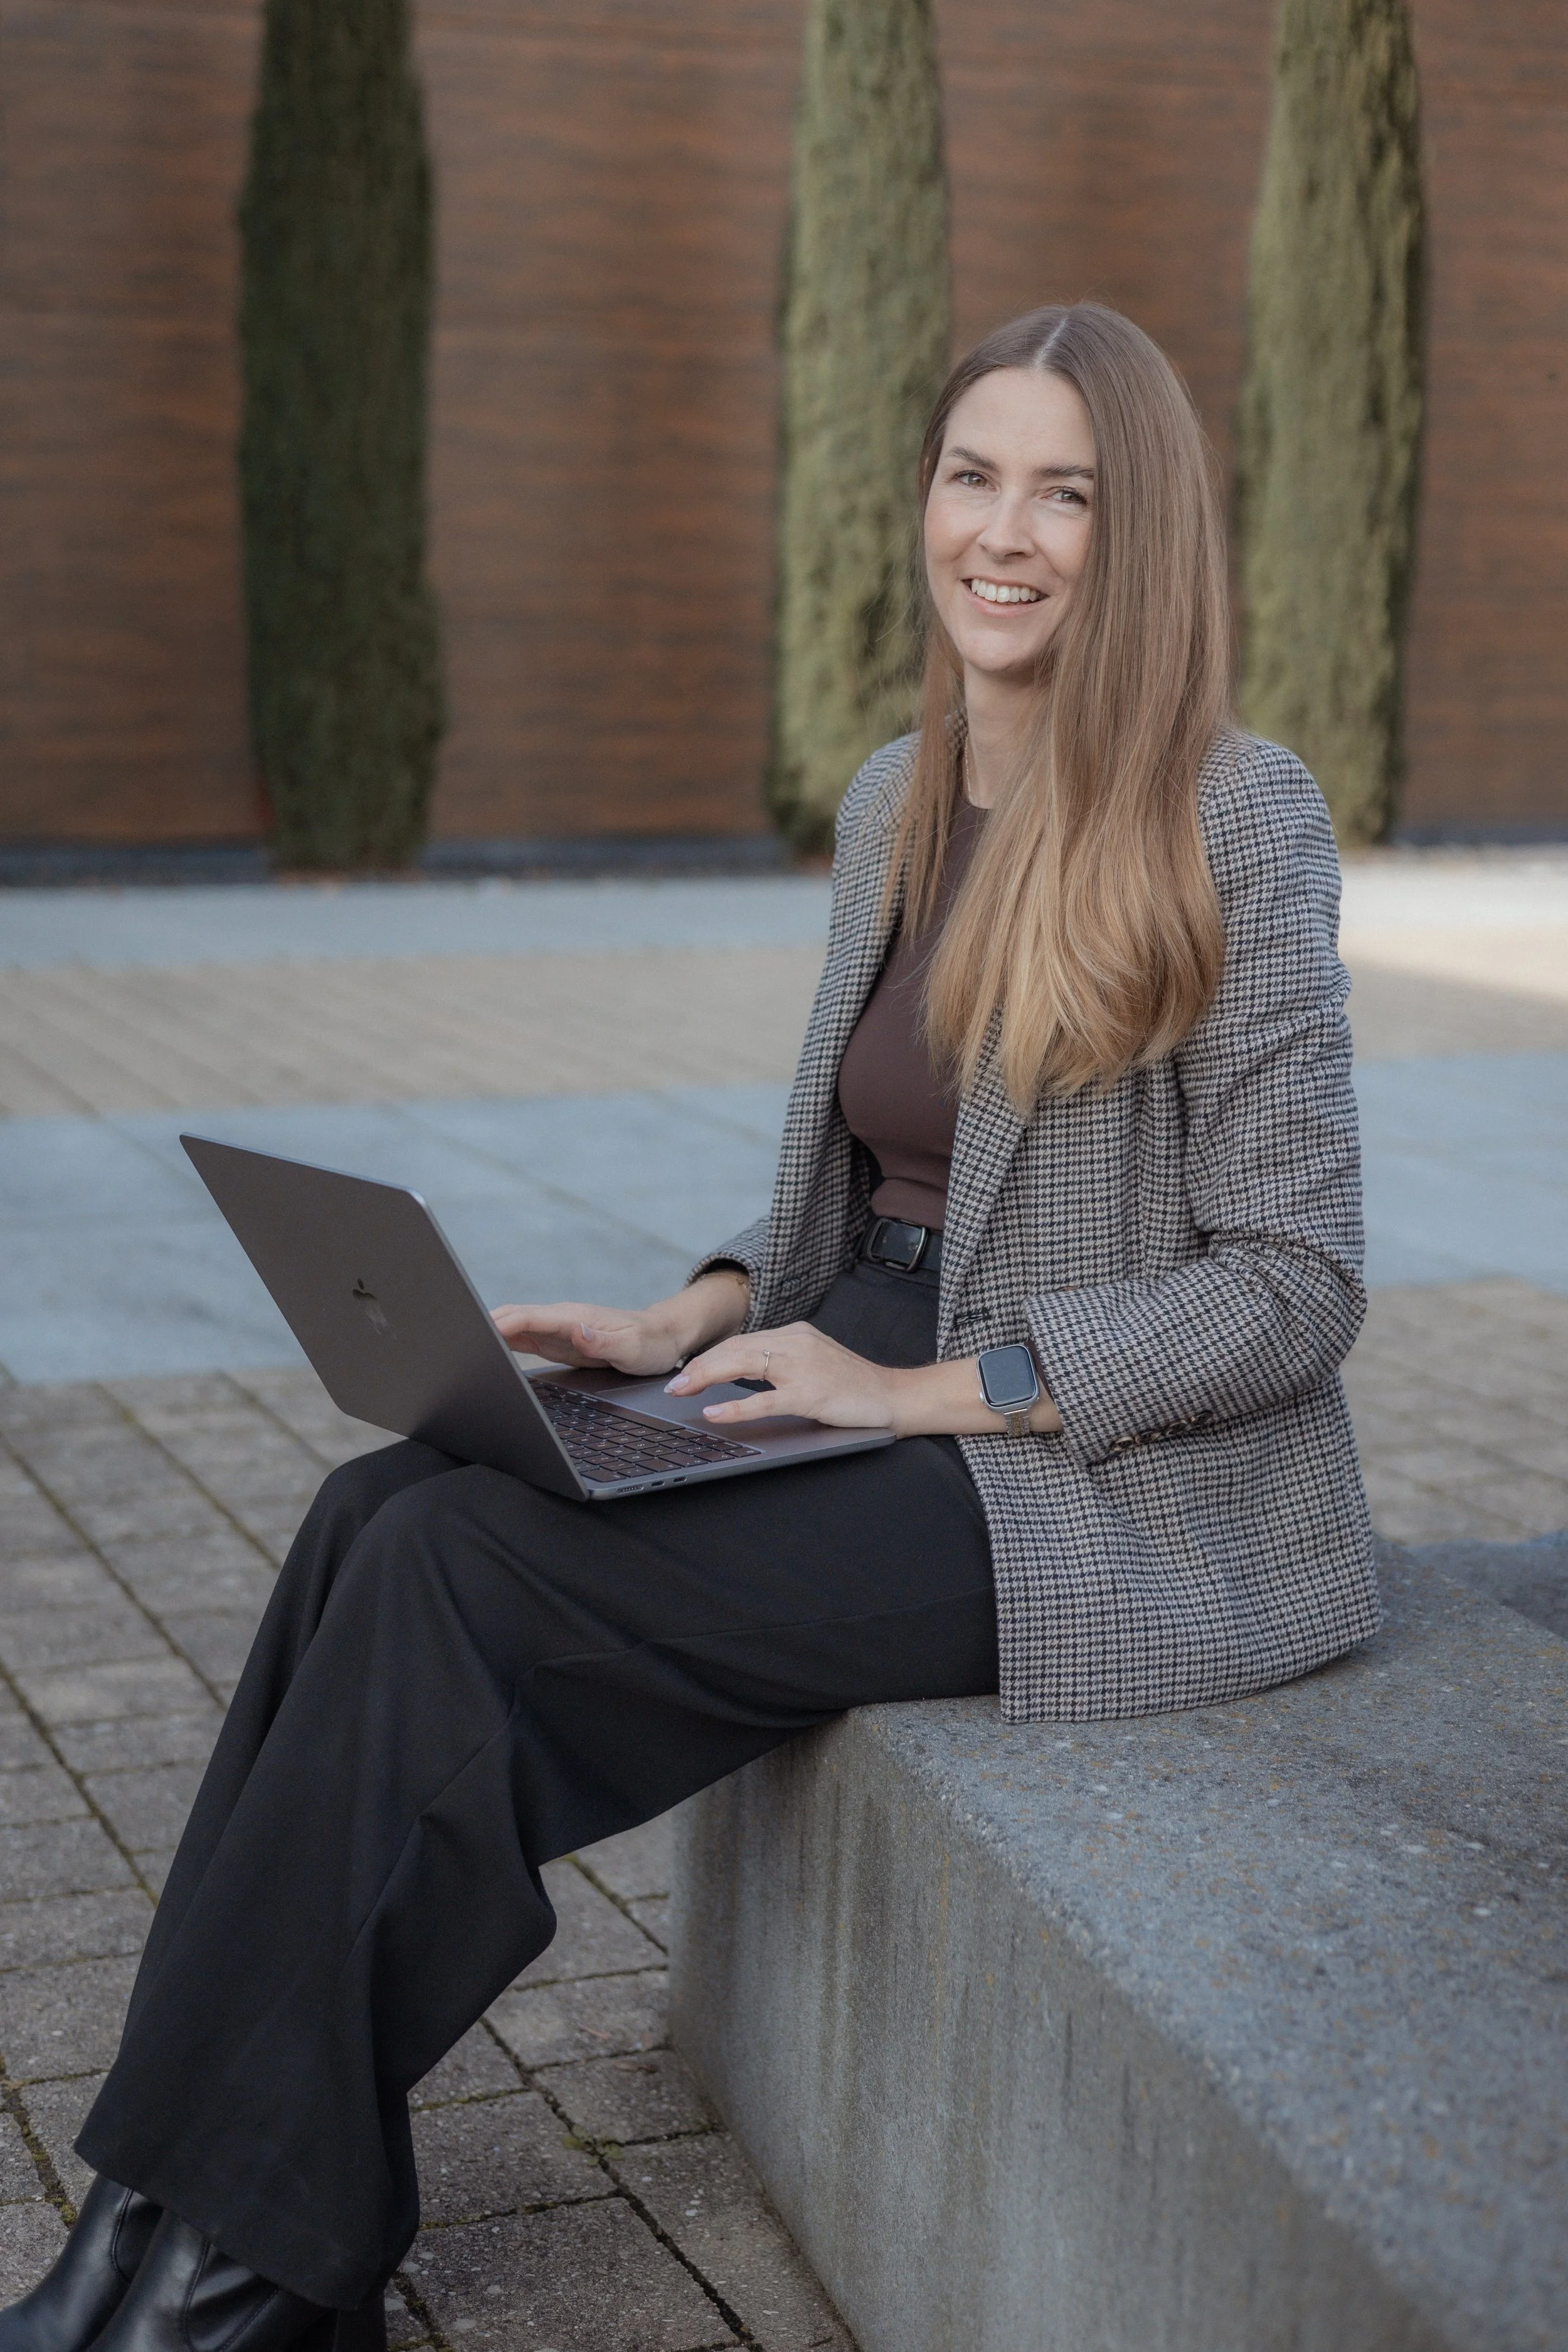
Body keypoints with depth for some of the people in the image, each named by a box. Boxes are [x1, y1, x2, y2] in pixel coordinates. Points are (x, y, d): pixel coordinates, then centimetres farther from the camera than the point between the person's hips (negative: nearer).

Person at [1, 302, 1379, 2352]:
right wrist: (695, 1322, 0)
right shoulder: (894, 803, 11)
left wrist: (930, 1389, -17)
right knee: (381, 1513, -13)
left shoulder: (1237, 820, -12)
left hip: (1120, 1495, -7)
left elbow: (1291, 1288, -13)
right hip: (884, 1394, 8)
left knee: (466, 1569, -22)